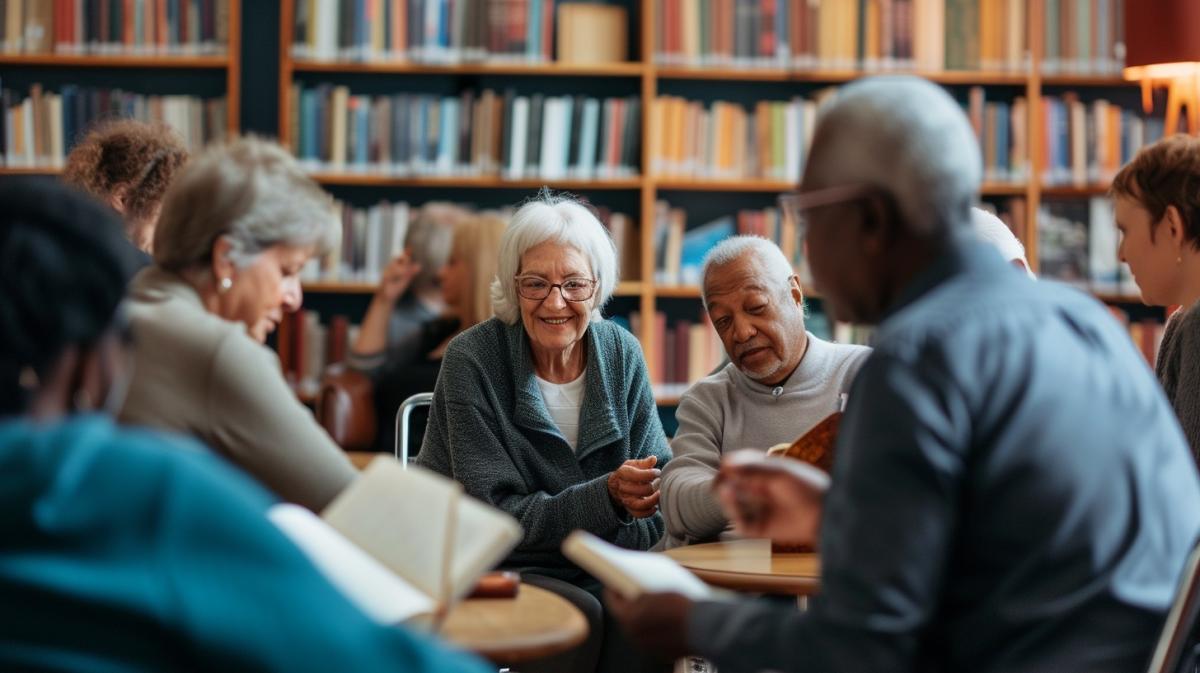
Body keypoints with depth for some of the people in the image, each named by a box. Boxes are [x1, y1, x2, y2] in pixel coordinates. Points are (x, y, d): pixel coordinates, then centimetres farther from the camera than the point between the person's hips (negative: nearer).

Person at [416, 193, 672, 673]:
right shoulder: (472, 359, -12)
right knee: (579, 617, -31)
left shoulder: (622, 355, 1)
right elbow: (498, 517, -15)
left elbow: (659, 484, 4)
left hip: (587, 570, 4)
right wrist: (608, 497, -27)